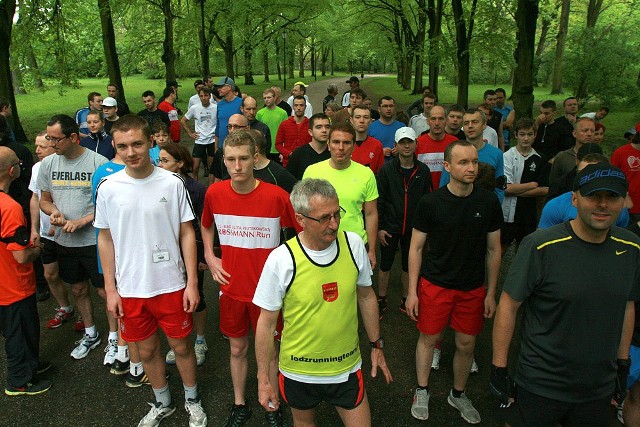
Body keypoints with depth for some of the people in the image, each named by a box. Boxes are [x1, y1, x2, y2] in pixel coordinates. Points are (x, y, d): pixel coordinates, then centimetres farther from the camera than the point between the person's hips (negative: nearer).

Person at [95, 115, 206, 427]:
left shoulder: (172, 183, -9)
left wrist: (192, 282, -6)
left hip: (171, 284, -2)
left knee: (181, 345, 13)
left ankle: (192, 400, 39)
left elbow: (187, 233, -4)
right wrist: (110, 289, 3)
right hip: (129, 288, 2)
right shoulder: (108, 187, -5)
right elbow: (105, 239, 4)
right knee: (147, 350, 17)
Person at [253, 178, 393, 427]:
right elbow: (266, 323, -11)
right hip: (298, 371, -1)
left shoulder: (353, 244, -12)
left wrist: (376, 345, 10)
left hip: (347, 366, 2)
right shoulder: (281, 259, -22)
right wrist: (264, 380, -6)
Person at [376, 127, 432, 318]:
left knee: (409, 265, 14)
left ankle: (406, 300, 31)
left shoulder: (423, 170, -2)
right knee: (385, 265, 9)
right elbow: (379, 200, -6)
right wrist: (379, 228, -8)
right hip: (390, 227, -2)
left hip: (413, 228, 2)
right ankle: (381, 301, 25)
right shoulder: (387, 169, -8)